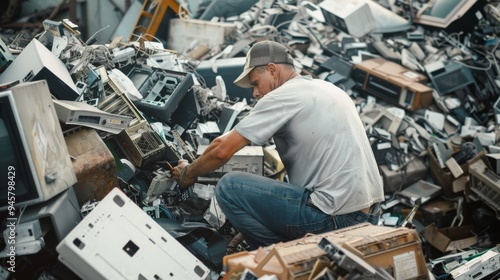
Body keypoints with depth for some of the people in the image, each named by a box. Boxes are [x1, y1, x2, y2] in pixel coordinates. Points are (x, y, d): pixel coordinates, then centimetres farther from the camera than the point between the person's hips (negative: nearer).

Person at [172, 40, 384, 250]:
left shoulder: (282, 96, -8)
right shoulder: (328, 89, 17)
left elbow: (222, 151, -8)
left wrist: (188, 174, 10)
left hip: (337, 217, -9)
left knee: (229, 187, -4)